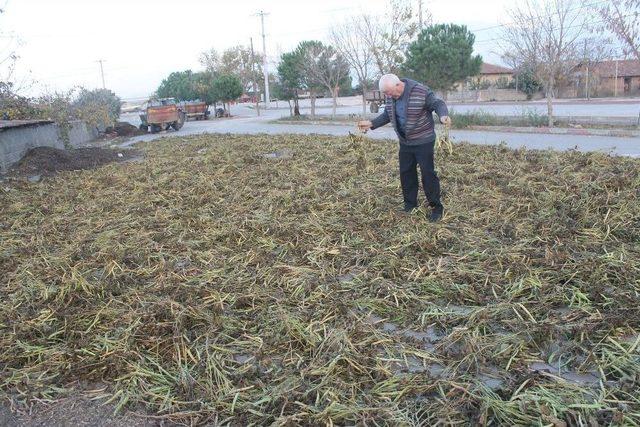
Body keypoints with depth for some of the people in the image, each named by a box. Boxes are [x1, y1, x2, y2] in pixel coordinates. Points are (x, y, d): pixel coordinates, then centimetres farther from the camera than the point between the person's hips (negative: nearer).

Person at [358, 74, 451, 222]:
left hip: (423, 142, -6)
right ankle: (410, 205, 25)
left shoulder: (421, 91, -20)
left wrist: (443, 116, -35)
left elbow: (438, 104, -13)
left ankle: (436, 207, 10)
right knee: (406, 173, 11)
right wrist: (371, 124, 5)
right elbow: (387, 114, 15)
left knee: (428, 174, -3)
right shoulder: (389, 96, -1)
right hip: (405, 142, 6)